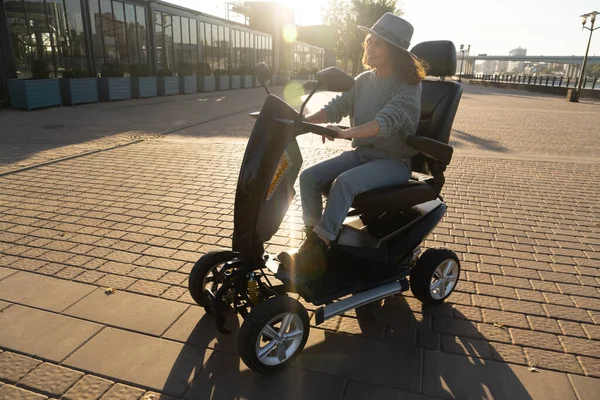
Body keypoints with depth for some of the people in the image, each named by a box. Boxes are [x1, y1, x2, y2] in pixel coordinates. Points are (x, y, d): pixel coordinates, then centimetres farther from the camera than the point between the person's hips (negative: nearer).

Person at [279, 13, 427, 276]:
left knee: (345, 182, -33)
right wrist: (305, 119, -16)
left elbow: (387, 120, -30)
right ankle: (312, 240, -7)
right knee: (309, 177, -13)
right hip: (362, 152, 7)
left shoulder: (409, 86, -12)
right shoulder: (364, 80, 8)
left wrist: (344, 133, -44)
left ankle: (318, 253, -23)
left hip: (394, 161, -6)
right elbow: (336, 107, 2)